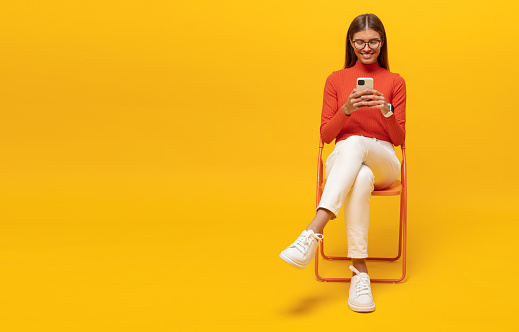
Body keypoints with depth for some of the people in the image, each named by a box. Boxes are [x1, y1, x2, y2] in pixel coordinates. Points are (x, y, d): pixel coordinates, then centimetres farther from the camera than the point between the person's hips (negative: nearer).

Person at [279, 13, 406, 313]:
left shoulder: (395, 82, 11)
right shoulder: (336, 80, 11)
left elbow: (399, 139, 6)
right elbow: (326, 136, 5)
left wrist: (386, 110, -15)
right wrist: (346, 109, -15)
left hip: (383, 162, 0)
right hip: (343, 162, 0)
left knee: (355, 143, -39)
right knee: (361, 178, -40)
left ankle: (313, 233, -51)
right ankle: (360, 271, -41)